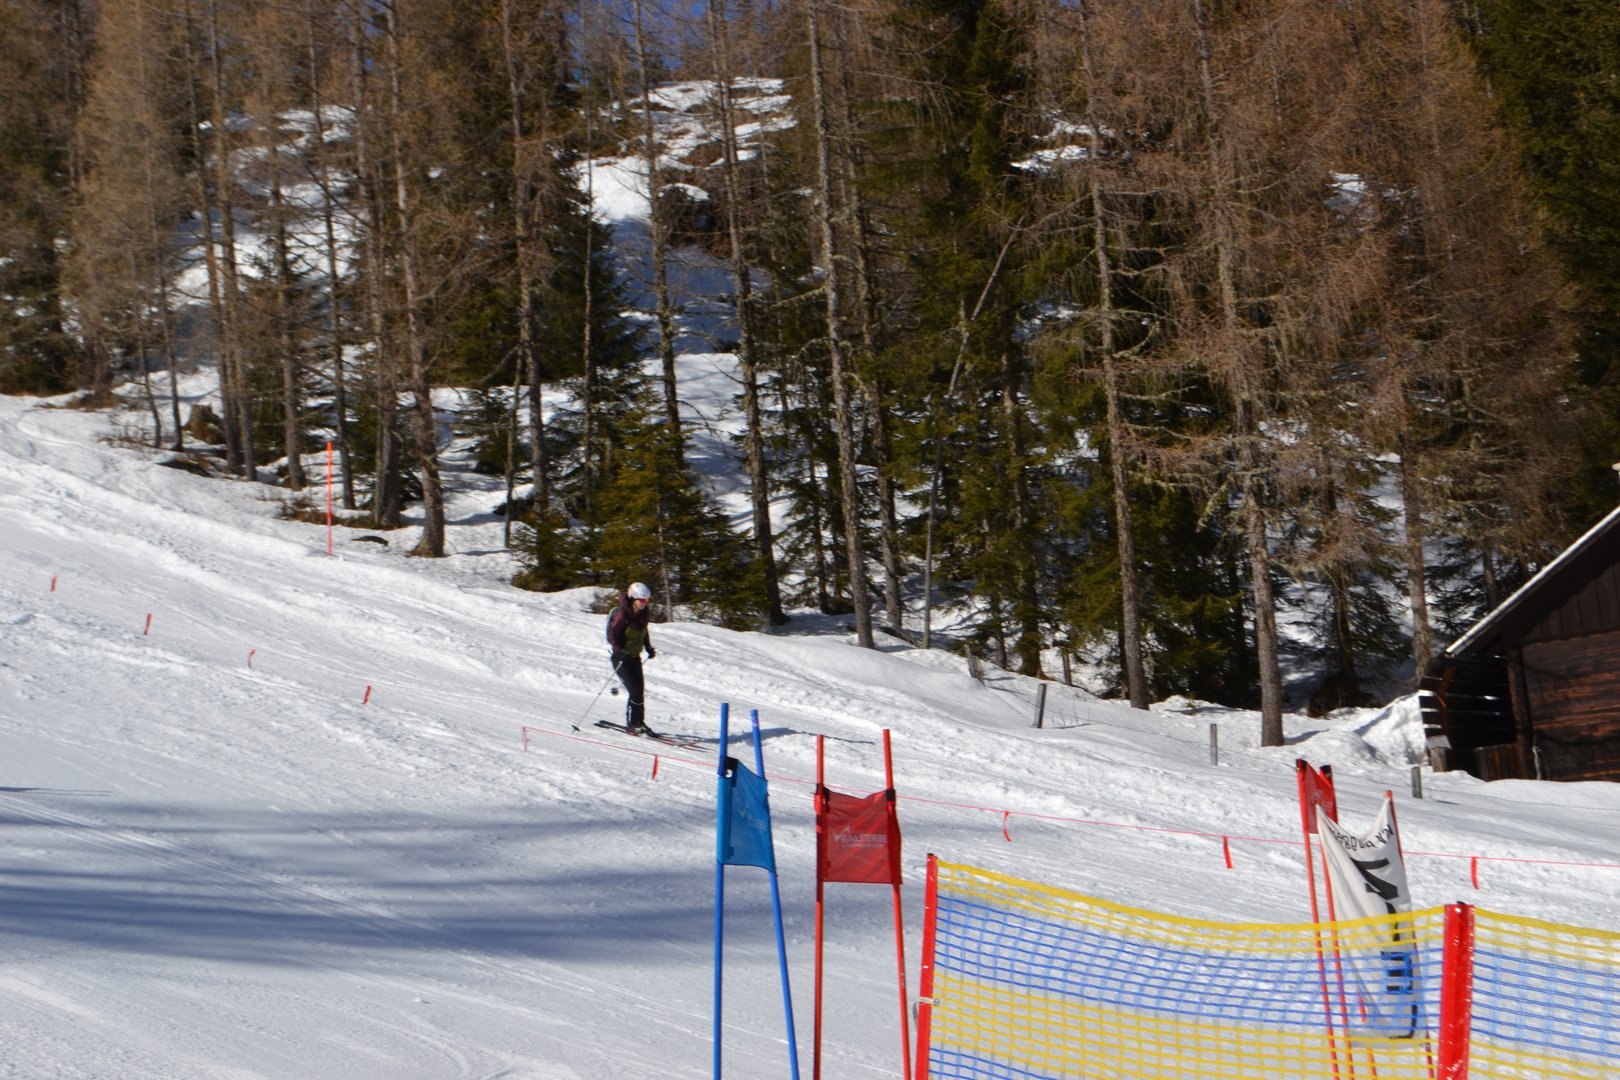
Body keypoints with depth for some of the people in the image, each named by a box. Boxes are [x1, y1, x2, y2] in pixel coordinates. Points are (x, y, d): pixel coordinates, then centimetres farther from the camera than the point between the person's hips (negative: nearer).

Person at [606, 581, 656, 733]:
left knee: (640, 690, 9)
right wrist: (620, 651, -30)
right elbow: (612, 636, -18)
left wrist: (649, 647, 9)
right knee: (635, 692, -13)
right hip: (621, 658, -7)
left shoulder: (644, 613, 1)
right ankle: (632, 725, -4)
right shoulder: (622, 614, -20)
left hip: (635, 657, 7)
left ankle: (639, 722, 21)